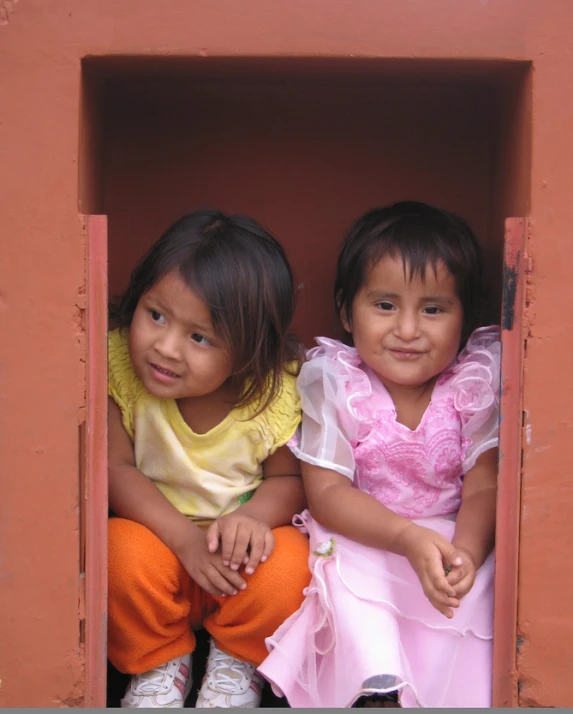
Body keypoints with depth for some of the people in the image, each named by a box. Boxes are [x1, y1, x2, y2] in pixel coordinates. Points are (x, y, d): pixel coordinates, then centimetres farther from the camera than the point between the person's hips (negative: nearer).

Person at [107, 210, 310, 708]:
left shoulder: (276, 390, -21)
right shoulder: (119, 367, -19)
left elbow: (288, 478, -8)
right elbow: (116, 467, -16)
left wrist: (255, 516, -32)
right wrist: (186, 538, -28)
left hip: (242, 540, 0)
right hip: (158, 530, 1)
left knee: (287, 567, -30)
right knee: (125, 556, -31)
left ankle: (238, 661, 6)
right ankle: (160, 661, 3)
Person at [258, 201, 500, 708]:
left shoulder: (474, 388, -7)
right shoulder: (334, 385, -11)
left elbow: (484, 488, -11)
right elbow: (326, 492, -15)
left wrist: (466, 550, -34)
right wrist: (407, 537, -30)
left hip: (452, 538, 1)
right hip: (361, 540, -1)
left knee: (474, 588, -28)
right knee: (346, 564, -32)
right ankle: (379, 688, -25)